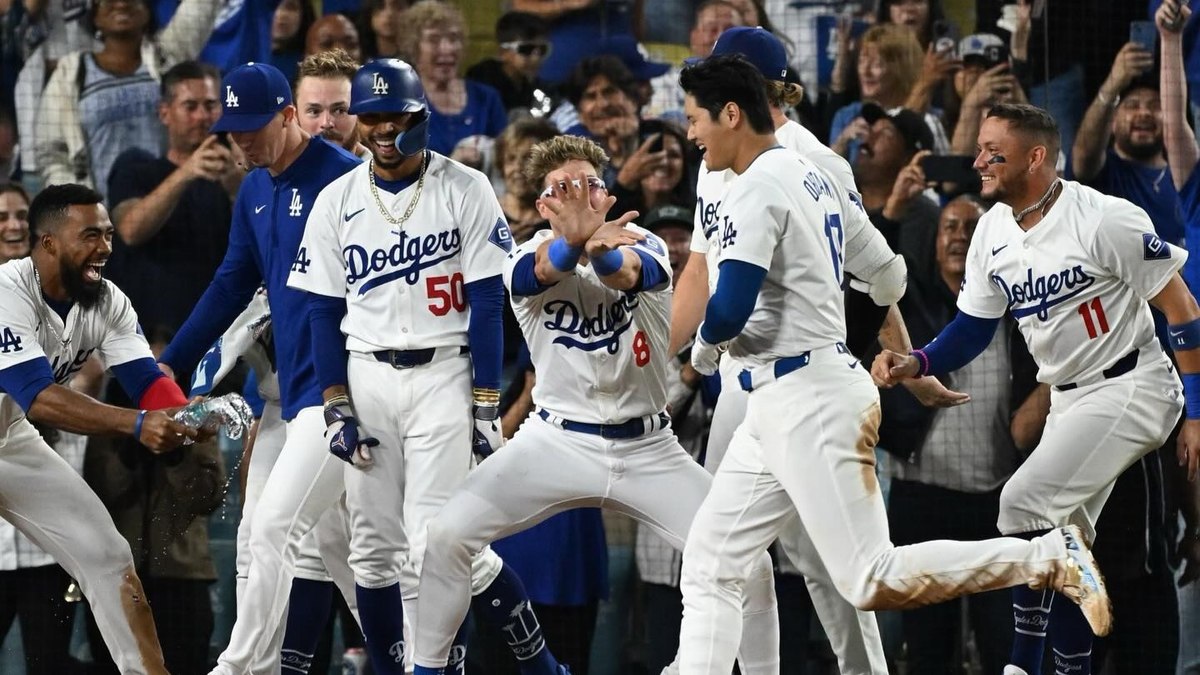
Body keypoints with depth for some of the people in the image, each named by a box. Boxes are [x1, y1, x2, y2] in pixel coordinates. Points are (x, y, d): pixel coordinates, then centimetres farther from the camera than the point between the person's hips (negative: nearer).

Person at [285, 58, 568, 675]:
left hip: (442, 374, -4)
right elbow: (324, 312, 7)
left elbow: (486, 303, -4)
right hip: (365, 378, 4)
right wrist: (336, 408, -1)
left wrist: (485, 405, -9)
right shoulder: (337, 201, 6)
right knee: (373, 548, 4)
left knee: (434, 544, -14)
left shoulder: (464, 191, -3)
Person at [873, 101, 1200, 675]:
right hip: (1068, 400, 8)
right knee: (1059, 545, 9)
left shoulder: (1104, 220, -20)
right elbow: (972, 328, 11)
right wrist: (914, 364, -9)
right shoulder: (992, 232, 2)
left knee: (1025, 501, -20)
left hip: (1130, 387, -8)